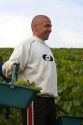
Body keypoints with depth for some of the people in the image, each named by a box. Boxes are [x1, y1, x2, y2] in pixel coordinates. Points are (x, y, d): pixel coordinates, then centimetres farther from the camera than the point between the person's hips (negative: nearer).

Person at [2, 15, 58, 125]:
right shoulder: (26, 45, -5)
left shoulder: (47, 48, 21)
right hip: (34, 100, -8)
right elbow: (9, 68, -15)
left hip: (50, 101, 9)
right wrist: (12, 66, -38)